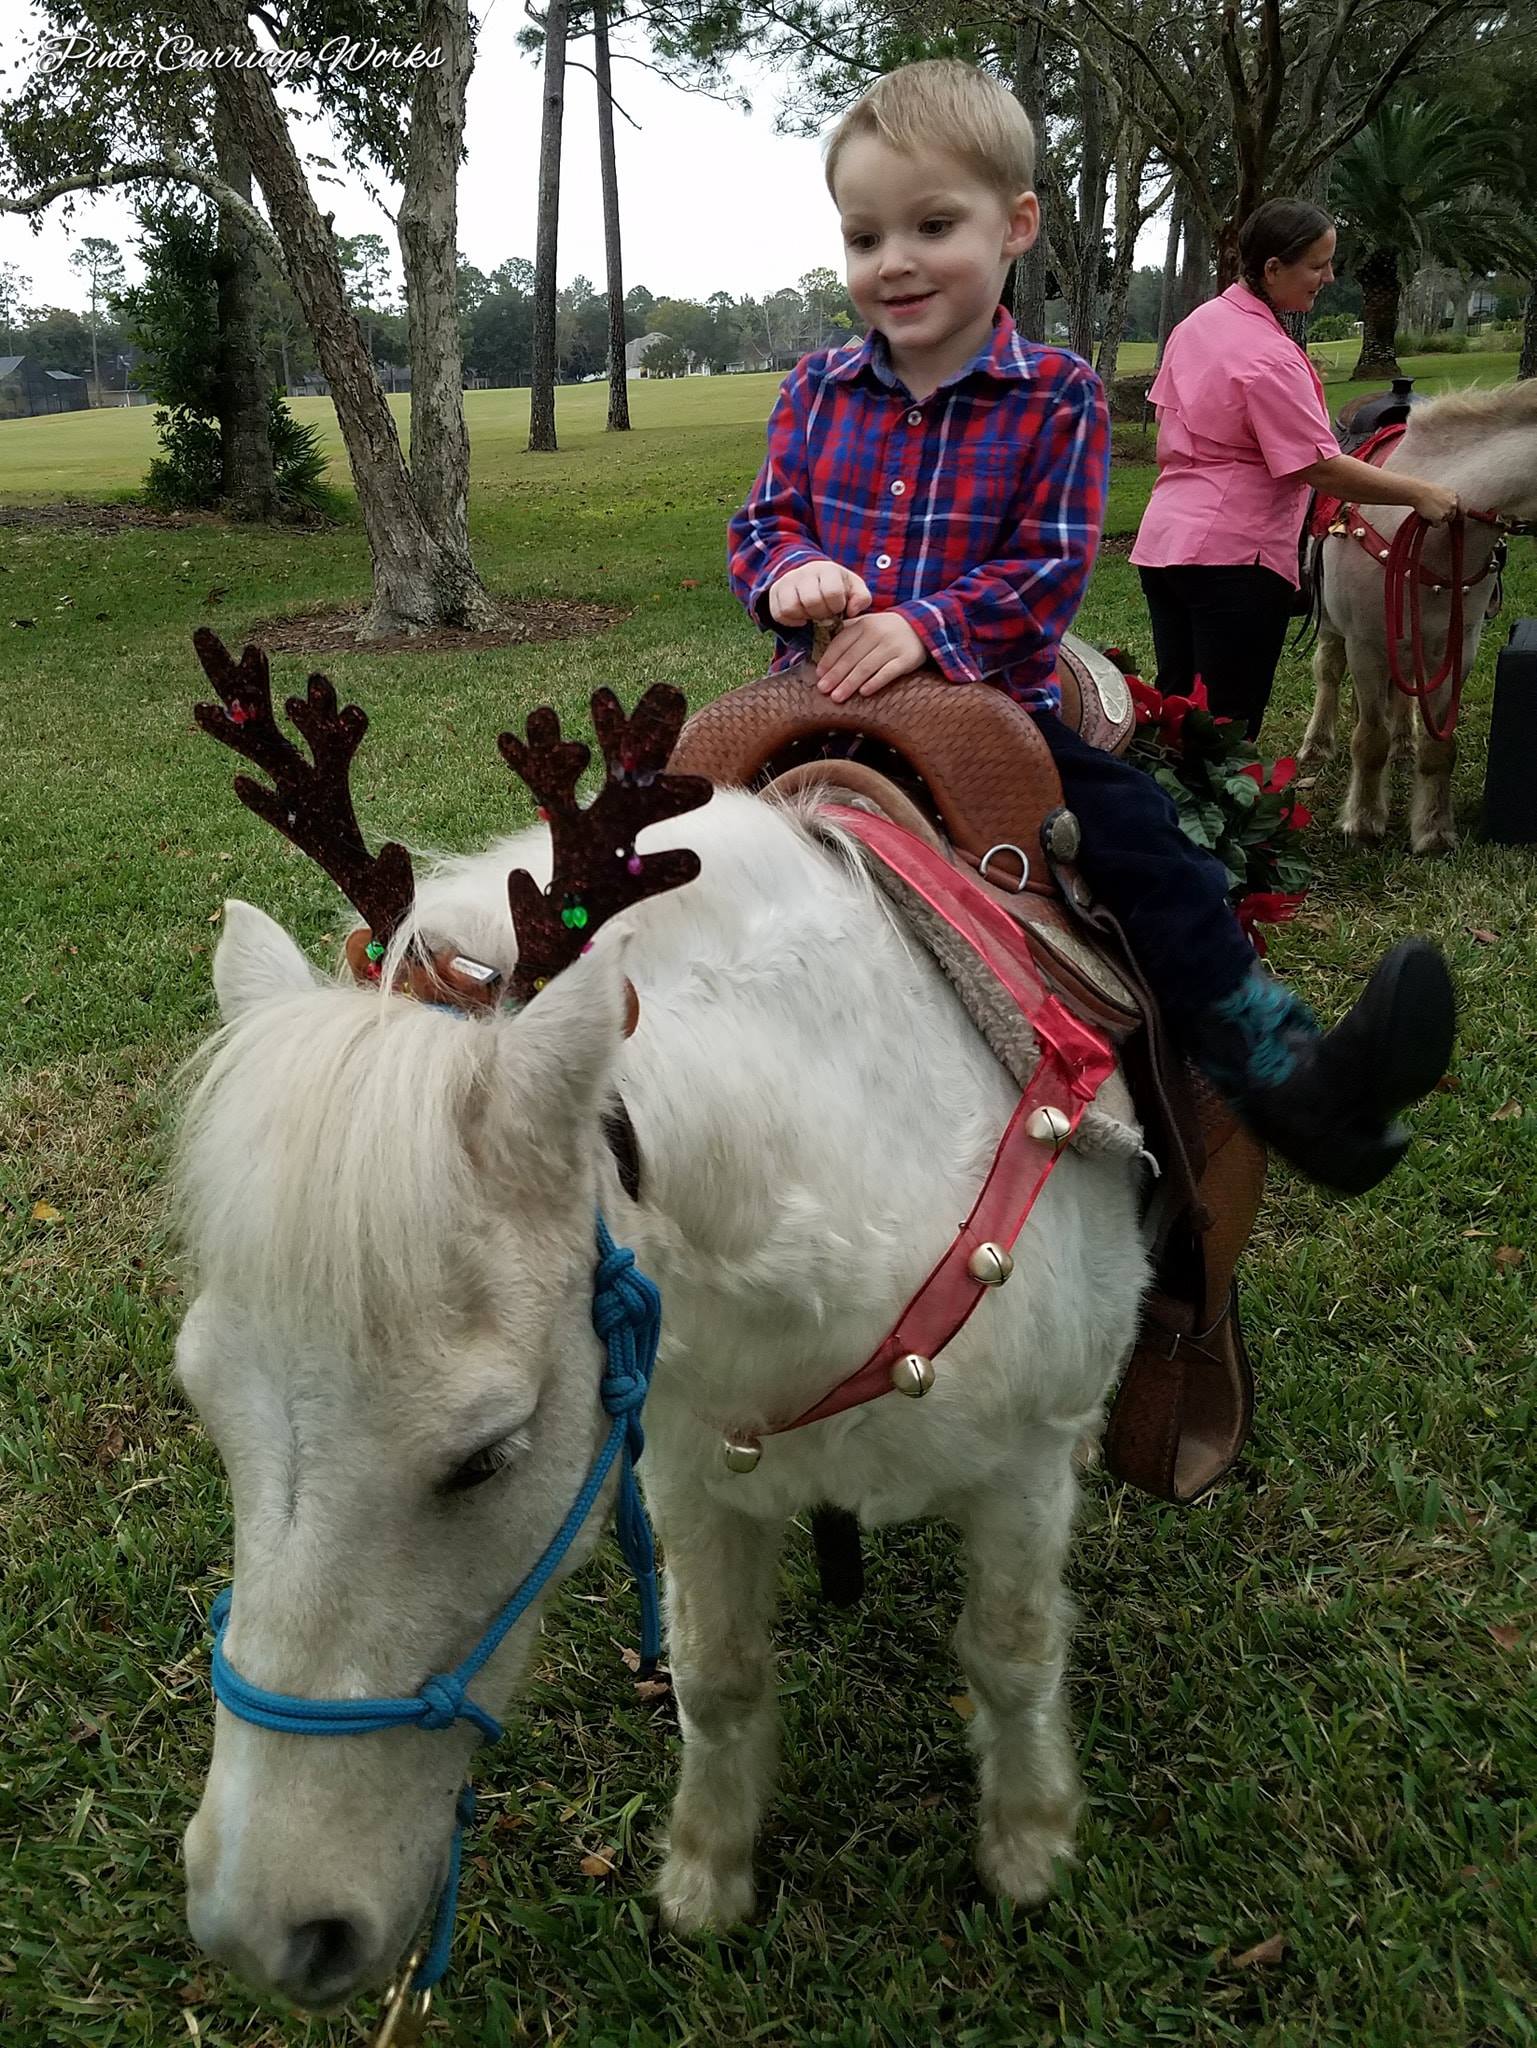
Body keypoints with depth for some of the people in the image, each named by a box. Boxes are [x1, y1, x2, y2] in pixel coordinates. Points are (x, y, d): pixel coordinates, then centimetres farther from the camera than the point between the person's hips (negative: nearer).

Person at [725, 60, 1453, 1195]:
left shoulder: (1057, 396, 0)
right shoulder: (817, 389, 8)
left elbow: (1050, 567, -7)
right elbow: (763, 520, 9)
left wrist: (926, 626, -23)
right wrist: (793, 571, -17)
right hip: (826, 694, 3)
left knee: (1136, 832, -20)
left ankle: (1284, 1071, -23)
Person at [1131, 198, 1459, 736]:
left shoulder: (1197, 323, 9)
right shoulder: (1272, 358, -18)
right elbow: (1322, 469, -19)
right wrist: (1420, 494, -12)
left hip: (1163, 540, 9)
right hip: (1233, 555, -9)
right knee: (1230, 723, -4)